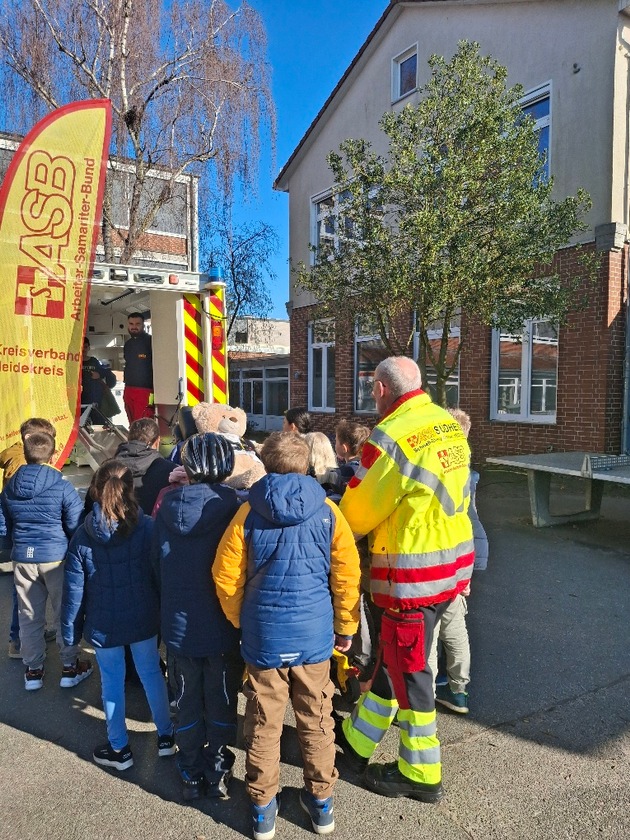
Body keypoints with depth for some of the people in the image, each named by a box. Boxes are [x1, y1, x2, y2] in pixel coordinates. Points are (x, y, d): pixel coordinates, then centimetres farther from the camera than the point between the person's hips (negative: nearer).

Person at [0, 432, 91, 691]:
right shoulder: (62, 487, -14)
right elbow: (76, 527, -12)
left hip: (22, 559, 4)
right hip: (56, 557, -4)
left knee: (29, 617, 16)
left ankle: (33, 670, 28)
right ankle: (70, 667, 22)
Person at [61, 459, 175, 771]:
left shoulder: (83, 535, -10)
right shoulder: (147, 527, -12)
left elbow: (74, 588, -6)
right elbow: (160, 575, -7)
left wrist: (70, 629, 5)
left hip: (103, 624, 0)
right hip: (143, 618, 1)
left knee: (112, 682, 14)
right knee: (151, 673, 17)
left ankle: (119, 748, 29)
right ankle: (165, 736, 31)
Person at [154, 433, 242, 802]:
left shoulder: (167, 507, -7)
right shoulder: (233, 507, -18)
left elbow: (158, 563, 5)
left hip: (178, 625, 3)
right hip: (223, 627, -3)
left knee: (188, 704, 19)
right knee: (221, 704, 16)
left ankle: (192, 776, 34)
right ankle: (218, 774, 30)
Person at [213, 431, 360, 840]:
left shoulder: (249, 512, -8)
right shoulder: (327, 511, -7)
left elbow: (225, 575, -3)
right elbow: (347, 575, -5)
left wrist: (241, 622, 12)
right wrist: (346, 628, 8)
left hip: (264, 637, 0)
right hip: (315, 636, 1)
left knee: (263, 723, 15)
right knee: (316, 720, 17)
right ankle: (321, 803, 34)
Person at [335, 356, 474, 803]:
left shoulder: (392, 437, -21)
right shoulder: (449, 426, 4)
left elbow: (357, 513, -11)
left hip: (414, 575, -8)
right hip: (454, 560, 9)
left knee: (409, 670, 10)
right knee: (394, 656, 21)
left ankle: (421, 775, 29)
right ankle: (358, 739, 41)